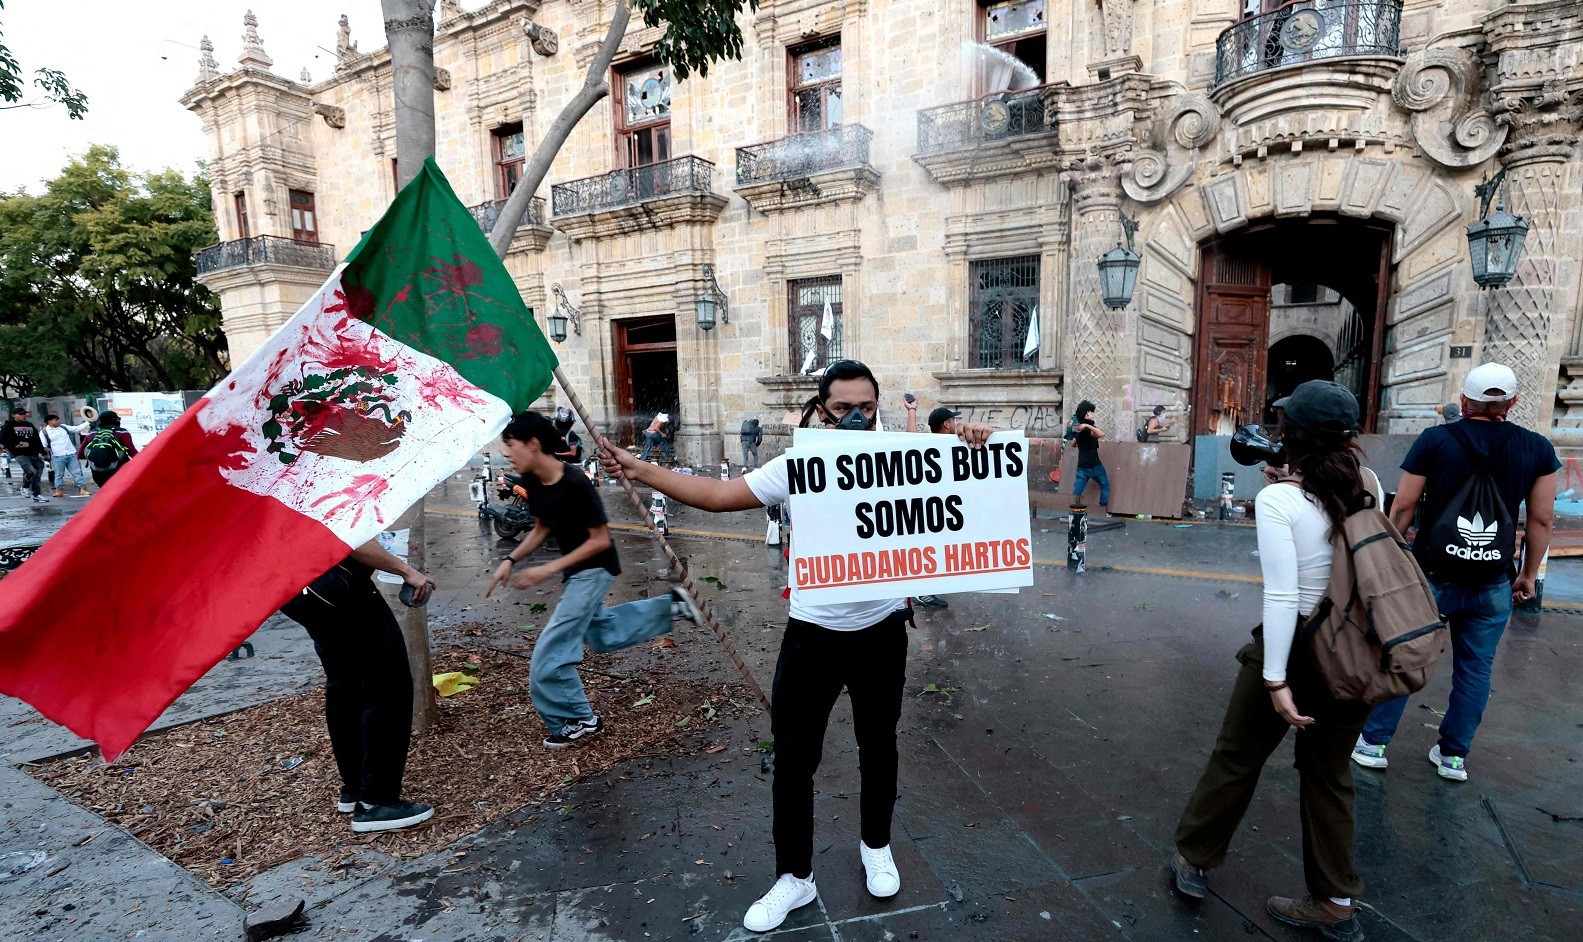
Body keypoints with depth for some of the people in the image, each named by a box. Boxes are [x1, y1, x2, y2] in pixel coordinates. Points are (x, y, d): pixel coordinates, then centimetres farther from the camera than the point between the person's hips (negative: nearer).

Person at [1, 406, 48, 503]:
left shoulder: (30, 426, 17)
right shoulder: (8, 426, 1)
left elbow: (37, 440, 21)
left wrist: (43, 452, 18)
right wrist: (13, 445, -16)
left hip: (33, 453, 6)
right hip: (19, 454, -6)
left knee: (38, 473, 4)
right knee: (31, 471, -24)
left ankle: (37, 495, 12)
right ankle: (25, 487, 4)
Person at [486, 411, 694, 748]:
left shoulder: (575, 484, -28)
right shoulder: (533, 483, -4)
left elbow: (600, 540, -23)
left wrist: (550, 569, -25)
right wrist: (509, 560, -1)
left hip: (594, 570, -9)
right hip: (577, 571, 9)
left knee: (550, 651, -5)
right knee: (601, 636, 25)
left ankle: (580, 721, 14)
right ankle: (670, 606, 32)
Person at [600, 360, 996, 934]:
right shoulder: (796, 466, -8)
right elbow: (719, 495, -6)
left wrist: (974, 448, -25)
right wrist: (644, 473, -13)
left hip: (882, 632, 1)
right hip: (812, 634, 0)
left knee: (878, 747, 22)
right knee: (793, 760, 10)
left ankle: (876, 846, 49)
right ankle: (794, 876, 33)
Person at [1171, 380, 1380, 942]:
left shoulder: (1277, 500, -20)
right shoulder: (1368, 487, -4)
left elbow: (1282, 596, -23)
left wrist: (1276, 679, -17)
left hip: (1295, 649, -5)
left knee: (1235, 760, 15)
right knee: (1330, 774, 21)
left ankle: (1195, 860, 34)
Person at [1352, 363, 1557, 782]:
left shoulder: (1436, 440, -8)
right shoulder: (1538, 448, 0)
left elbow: (1402, 508, -7)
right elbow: (1542, 520, 4)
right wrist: (1529, 574, 15)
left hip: (1432, 575, -3)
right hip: (1493, 585, 3)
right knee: (1475, 670, 15)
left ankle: (1374, 743, 16)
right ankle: (1453, 756, 24)